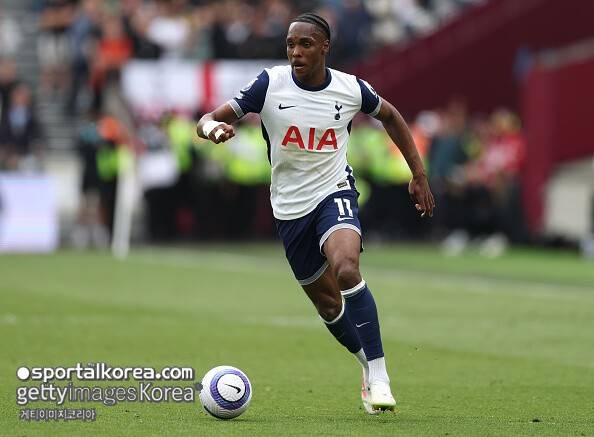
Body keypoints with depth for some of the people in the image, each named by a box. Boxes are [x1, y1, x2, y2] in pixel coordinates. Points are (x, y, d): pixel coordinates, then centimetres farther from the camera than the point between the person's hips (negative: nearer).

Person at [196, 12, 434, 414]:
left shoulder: (350, 89, -7)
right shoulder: (271, 84, -11)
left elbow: (390, 115, 14)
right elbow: (209, 120, -12)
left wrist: (419, 175, 12)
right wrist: (213, 127, -38)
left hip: (334, 193, -2)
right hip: (290, 207, 2)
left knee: (346, 269, -30)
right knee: (328, 303, 8)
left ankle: (378, 375, -23)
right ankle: (369, 364, 34)